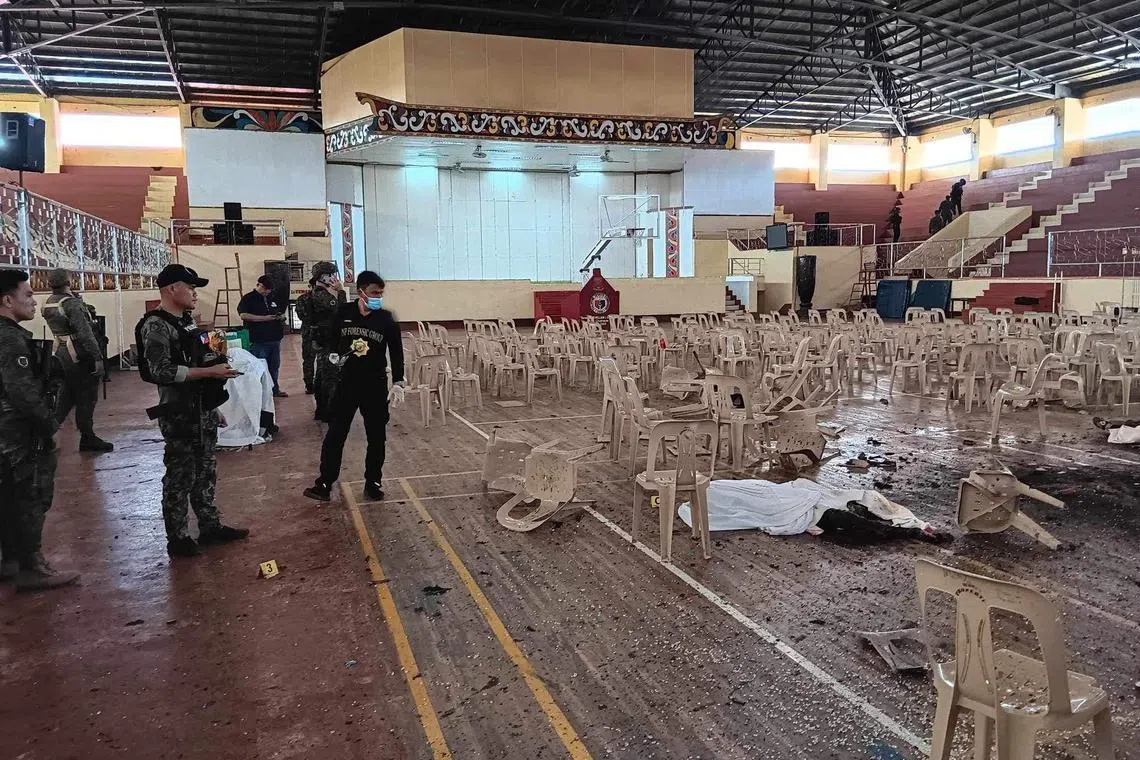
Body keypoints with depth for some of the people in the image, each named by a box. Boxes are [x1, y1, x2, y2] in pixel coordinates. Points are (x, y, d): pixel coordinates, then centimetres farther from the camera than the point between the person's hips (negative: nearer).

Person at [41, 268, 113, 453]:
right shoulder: (72, 303, -18)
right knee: (86, 397, 1)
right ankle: (87, 439, 8)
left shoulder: (48, 304, 7)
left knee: (67, 395, 18)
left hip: (61, 353, 8)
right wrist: (98, 357, -19)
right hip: (79, 356, -8)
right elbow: (85, 333, -21)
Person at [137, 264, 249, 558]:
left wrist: (218, 362, 9)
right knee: (180, 476, 2)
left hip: (204, 408, 9)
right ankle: (178, 539, 14)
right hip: (180, 413, -9)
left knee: (206, 471, 16)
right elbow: (162, 371, -24)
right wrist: (210, 372, -24)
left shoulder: (187, 320, 13)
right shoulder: (156, 326, -15)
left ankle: (210, 526, 27)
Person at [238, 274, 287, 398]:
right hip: (259, 341, -7)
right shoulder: (248, 298, -4)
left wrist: (281, 316, 3)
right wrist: (264, 318, -20)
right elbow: (243, 315, -17)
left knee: (274, 366, 14)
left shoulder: (272, 299, 18)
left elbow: (282, 312, 29)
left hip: (275, 340, 7)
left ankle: (275, 389, 25)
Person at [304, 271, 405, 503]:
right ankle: (325, 483, 11)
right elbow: (330, 335, 15)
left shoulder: (386, 319, -6)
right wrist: (334, 354, -1)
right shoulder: (344, 312, -4)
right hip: (346, 383, 1)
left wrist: (398, 382, -5)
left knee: (376, 436, 7)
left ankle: (372, 482, 21)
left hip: (375, 386, 0)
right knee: (335, 434, 3)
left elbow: (396, 351, -1)